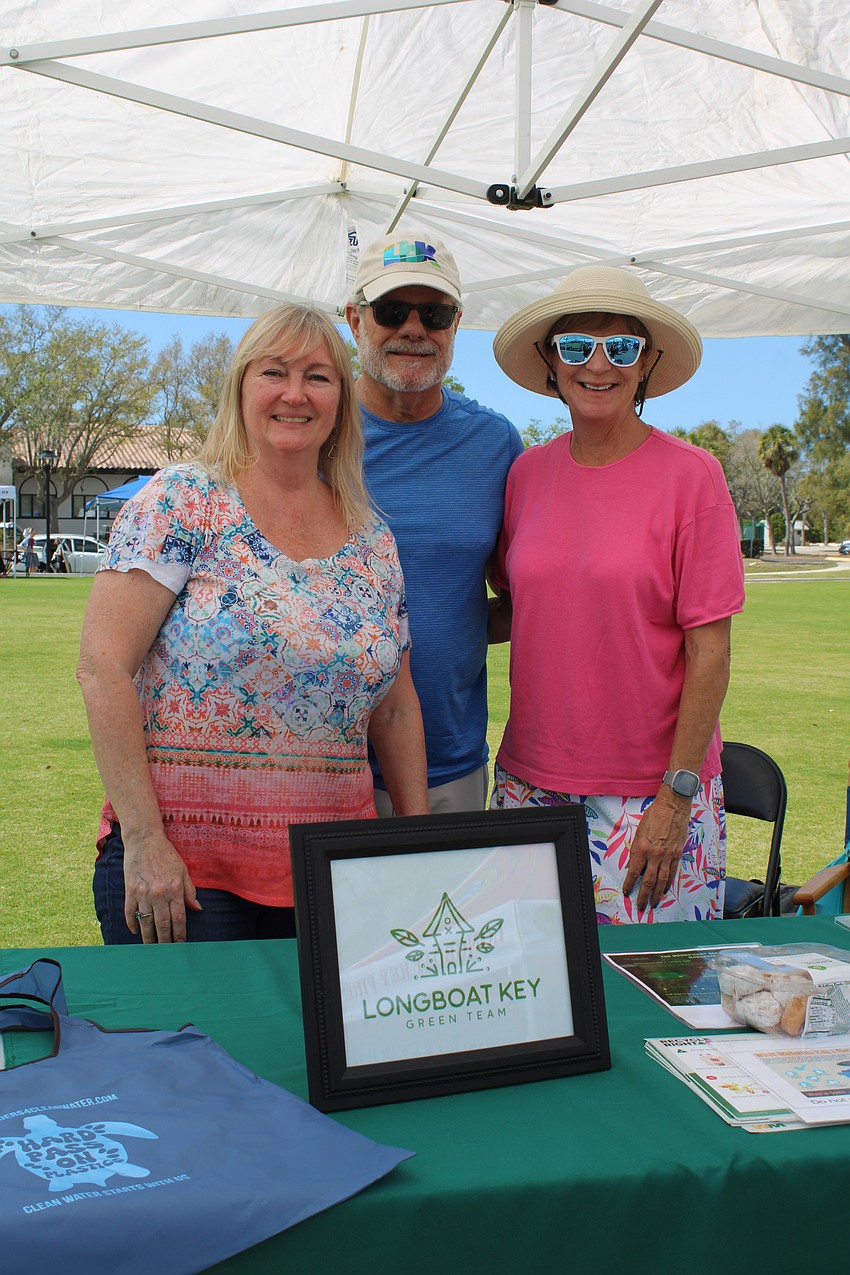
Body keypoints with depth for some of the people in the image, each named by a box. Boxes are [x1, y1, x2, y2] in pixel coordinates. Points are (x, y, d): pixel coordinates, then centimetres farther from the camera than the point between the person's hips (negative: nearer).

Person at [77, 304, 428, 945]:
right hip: (181, 857, -4)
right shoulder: (181, 502, -6)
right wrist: (143, 839, -16)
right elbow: (105, 668, -11)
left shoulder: (374, 541, 8)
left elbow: (395, 710, 13)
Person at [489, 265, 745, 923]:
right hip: (531, 778, 4)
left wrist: (678, 796, -12)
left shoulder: (690, 475, -8)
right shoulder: (528, 472, 4)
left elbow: (709, 650, -9)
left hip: (651, 788, -3)